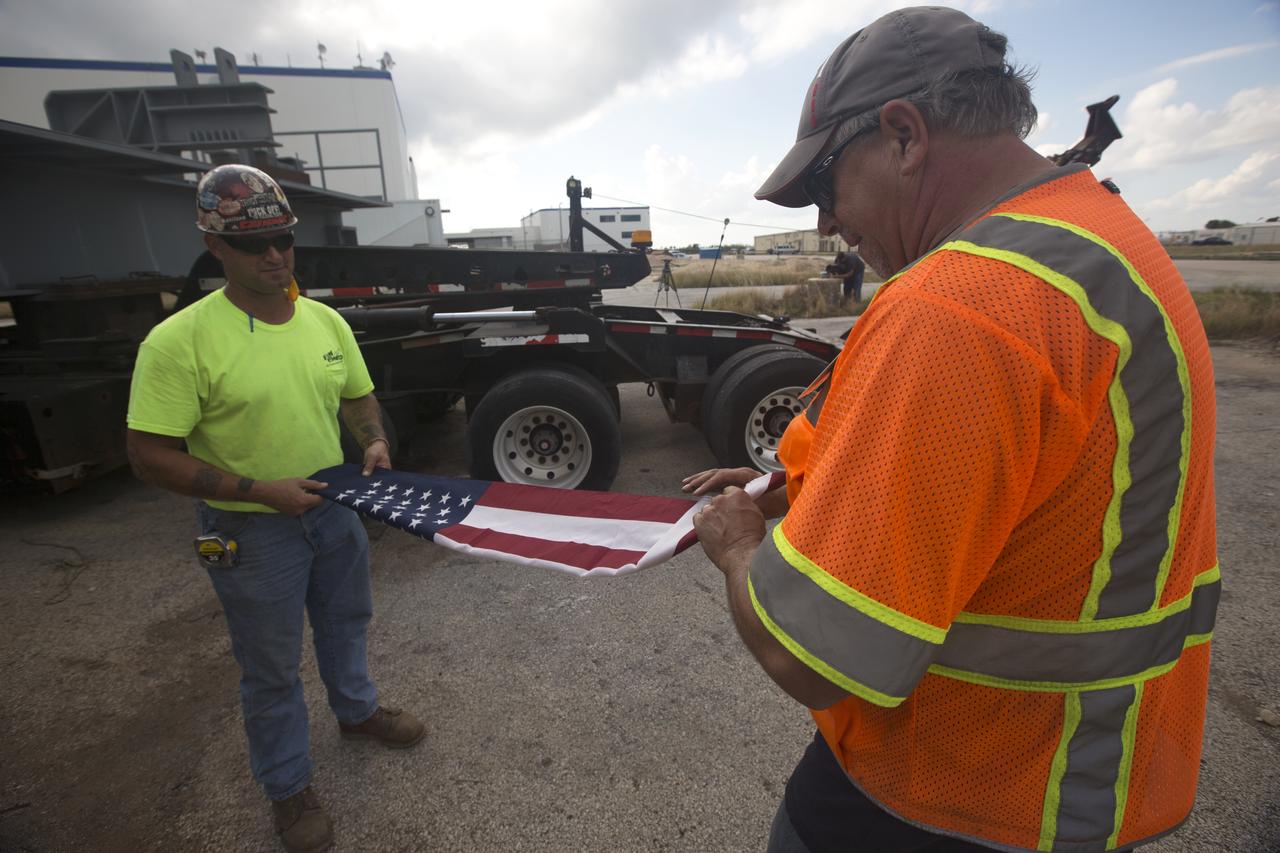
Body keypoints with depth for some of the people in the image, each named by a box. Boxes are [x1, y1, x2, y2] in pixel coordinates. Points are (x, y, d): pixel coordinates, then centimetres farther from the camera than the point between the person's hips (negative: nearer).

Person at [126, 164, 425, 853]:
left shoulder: (326, 320, -2)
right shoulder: (180, 340, -19)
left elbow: (358, 396, 10)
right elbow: (150, 456, -17)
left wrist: (374, 442, -10)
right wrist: (261, 490, -24)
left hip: (334, 510, 5)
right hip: (251, 531, -5)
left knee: (344, 623, 26)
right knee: (272, 670, 14)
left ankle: (356, 710, 54)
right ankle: (288, 786, 38)